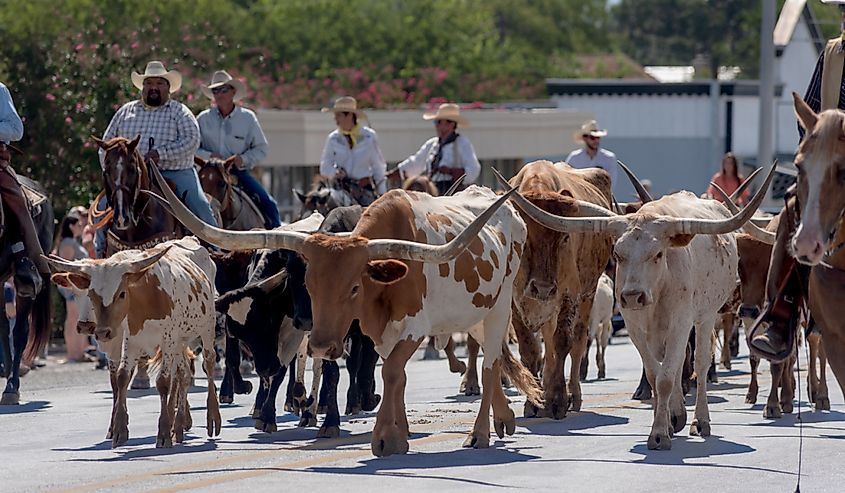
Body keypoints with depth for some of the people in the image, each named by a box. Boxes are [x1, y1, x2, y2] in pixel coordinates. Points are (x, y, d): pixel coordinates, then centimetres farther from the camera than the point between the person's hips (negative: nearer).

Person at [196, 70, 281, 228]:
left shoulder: (247, 117, 4)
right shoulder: (204, 119, 5)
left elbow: (261, 148, 7)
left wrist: (243, 159, -12)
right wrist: (209, 156, -13)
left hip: (238, 171, 0)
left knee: (268, 204, -14)